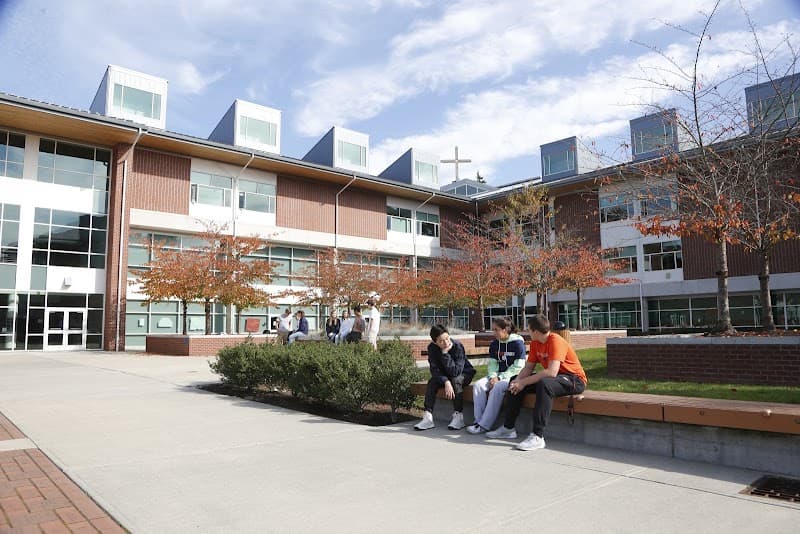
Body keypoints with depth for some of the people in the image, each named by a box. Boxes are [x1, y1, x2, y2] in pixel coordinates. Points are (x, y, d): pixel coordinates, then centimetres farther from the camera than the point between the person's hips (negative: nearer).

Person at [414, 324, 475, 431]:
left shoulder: (457, 346, -28)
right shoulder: (432, 348, -16)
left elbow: (455, 372, -33)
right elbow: (435, 370, -20)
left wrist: (445, 353, -38)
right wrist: (446, 382, -37)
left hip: (464, 373, -4)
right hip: (444, 375, 4)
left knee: (456, 380, -34)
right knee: (432, 382, -22)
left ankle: (458, 416, -29)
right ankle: (428, 417, -24)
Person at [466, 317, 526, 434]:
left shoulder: (517, 342, -10)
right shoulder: (494, 343, 10)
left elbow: (518, 367, -13)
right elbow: (492, 363, 9)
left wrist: (500, 378, -17)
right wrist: (493, 376, -12)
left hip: (512, 376, -6)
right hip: (498, 375, 7)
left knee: (497, 388, -34)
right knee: (478, 385, -19)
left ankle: (484, 425, -29)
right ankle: (478, 420, -19)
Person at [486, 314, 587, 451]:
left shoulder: (556, 341, -24)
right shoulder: (535, 343, 3)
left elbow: (551, 372, -34)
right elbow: (528, 367, 4)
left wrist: (524, 382, -30)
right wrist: (518, 380, -17)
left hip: (575, 380, -9)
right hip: (551, 377, 9)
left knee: (544, 384, -39)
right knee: (515, 382, 3)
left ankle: (537, 437, -37)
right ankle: (508, 428, 8)